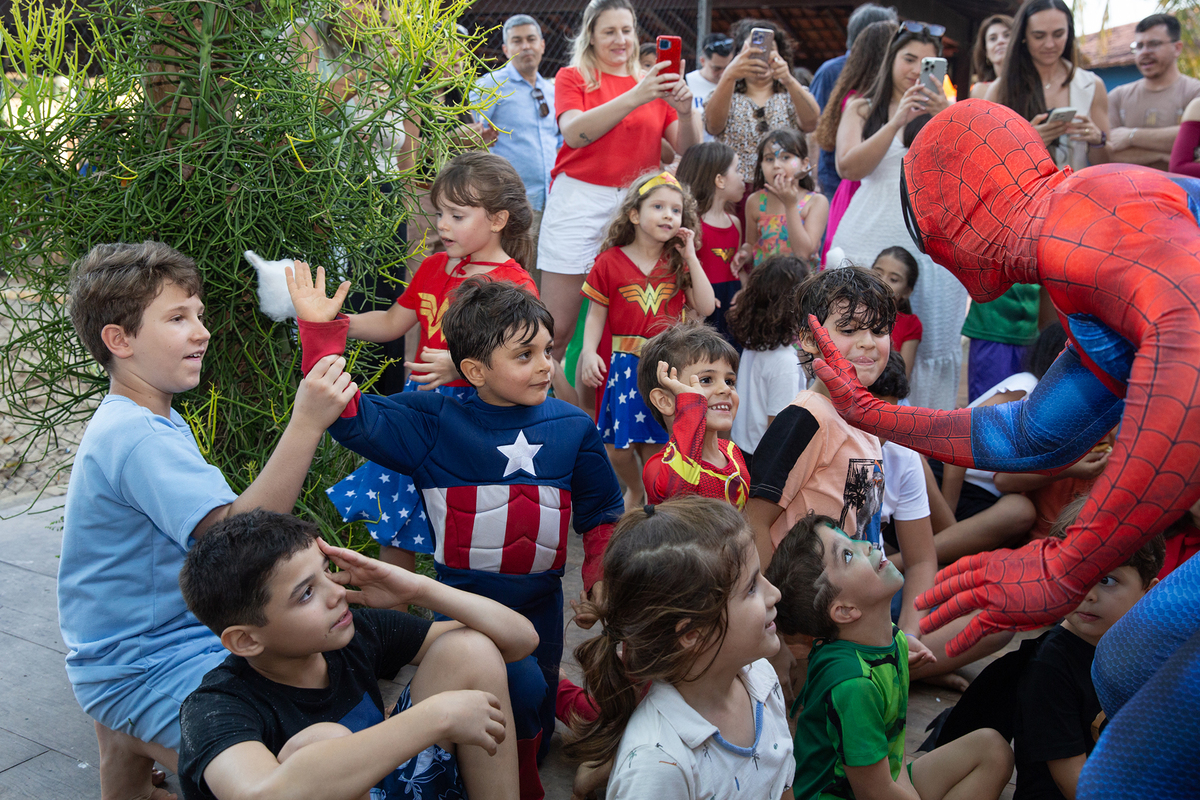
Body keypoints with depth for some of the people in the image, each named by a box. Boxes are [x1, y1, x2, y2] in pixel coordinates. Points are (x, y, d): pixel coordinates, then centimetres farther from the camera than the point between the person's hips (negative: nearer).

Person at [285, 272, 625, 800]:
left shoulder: (572, 428, -1)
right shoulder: (434, 421, -9)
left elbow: (603, 516, 7)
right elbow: (349, 417, -16)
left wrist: (600, 579, -6)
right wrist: (320, 331, -23)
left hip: (541, 602, 4)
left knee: (541, 718, 17)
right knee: (522, 689, -23)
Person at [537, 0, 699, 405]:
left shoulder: (653, 81, 15)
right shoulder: (572, 77, 8)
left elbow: (688, 149, 9)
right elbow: (574, 132, -12)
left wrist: (684, 109, -11)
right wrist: (633, 98, -20)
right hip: (580, 202, -2)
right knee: (557, 330, -5)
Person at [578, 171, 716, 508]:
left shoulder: (678, 263, 6)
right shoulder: (610, 262, -2)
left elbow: (706, 307, -4)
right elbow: (596, 315, 1)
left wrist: (690, 257, -6)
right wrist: (589, 352, -14)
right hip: (623, 366, -1)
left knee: (654, 444, 5)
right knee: (618, 446, 4)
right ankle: (633, 489, 35)